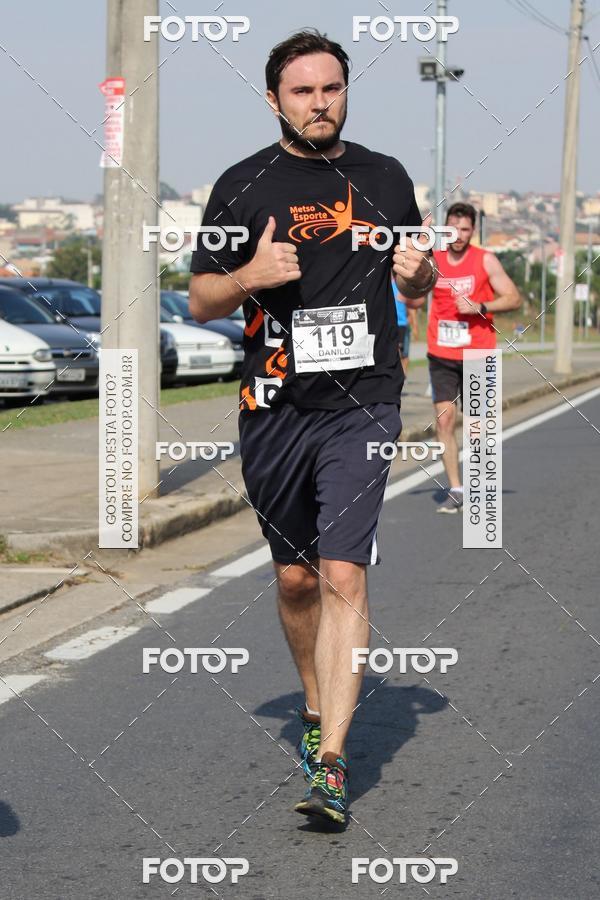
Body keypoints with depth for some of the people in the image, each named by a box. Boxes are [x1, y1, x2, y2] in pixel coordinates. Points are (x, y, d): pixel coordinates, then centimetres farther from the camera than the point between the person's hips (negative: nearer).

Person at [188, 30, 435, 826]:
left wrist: (419, 270, -4)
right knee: (295, 577, 12)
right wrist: (250, 276, -15)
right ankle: (316, 706, 37)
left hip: (362, 406, -1)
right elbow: (201, 302, 5)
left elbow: (418, 284, 20)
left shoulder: (385, 179, 9)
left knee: (343, 577, -12)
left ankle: (331, 762, -14)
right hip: (276, 408, 1)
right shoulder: (243, 186, 3)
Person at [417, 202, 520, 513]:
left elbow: (514, 299, -4)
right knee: (444, 420, -6)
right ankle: (455, 490, -1)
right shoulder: (433, 259, 4)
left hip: (477, 354, -2)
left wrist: (480, 307, -19)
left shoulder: (485, 260, -3)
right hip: (441, 355, 2)